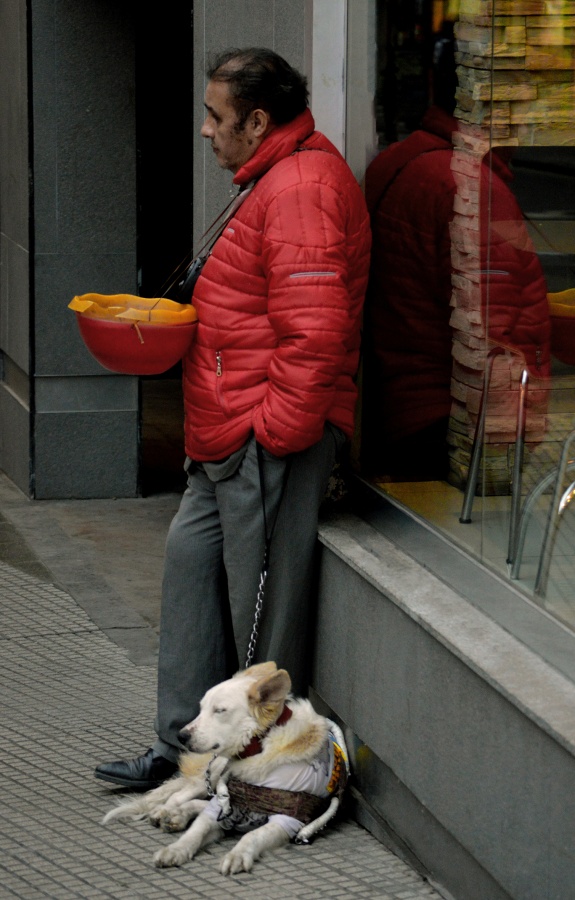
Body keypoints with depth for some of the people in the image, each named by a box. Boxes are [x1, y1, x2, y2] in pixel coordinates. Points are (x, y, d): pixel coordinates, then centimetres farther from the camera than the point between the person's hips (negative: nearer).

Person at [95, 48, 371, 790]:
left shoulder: (302, 188, -19)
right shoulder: (276, 179, 17)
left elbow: (313, 330, -26)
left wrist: (278, 427, -23)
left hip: (270, 437, -11)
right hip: (233, 435, 11)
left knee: (261, 595, -2)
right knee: (191, 555, 15)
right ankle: (182, 743, 24)